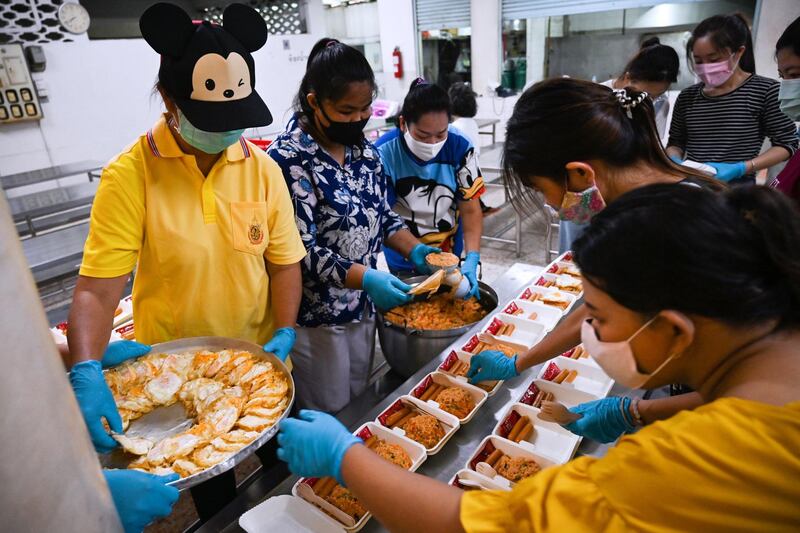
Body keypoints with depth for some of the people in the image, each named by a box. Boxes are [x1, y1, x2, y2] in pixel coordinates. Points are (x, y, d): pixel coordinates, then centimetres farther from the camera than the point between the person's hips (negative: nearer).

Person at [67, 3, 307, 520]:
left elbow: (284, 262, -6)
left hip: (259, 360, 3)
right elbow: (97, 288, -19)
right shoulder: (130, 174, -17)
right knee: (211, 484, 23)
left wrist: (285, 332, -17)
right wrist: (86, 371, -32)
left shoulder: (263, 168, -9)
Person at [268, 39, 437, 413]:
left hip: (363, 308, 7)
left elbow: (382, 216, 10)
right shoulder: (288, 159, -19)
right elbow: (300, 249, -22)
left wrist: (414, 250, -7)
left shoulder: (364, 149, 4)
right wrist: (365, 278, -31)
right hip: (316, 318, -6)